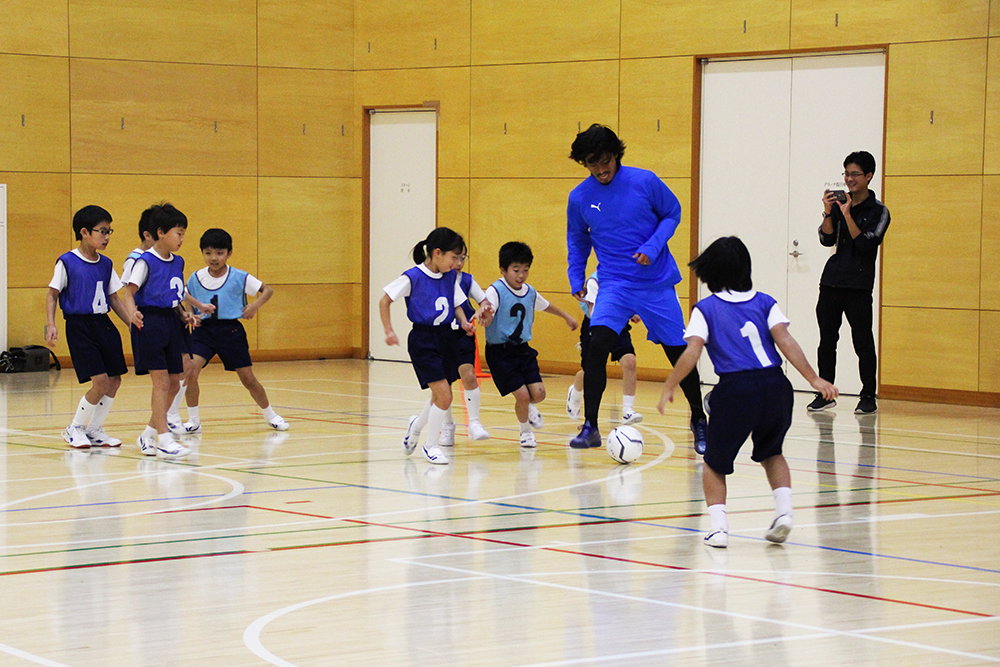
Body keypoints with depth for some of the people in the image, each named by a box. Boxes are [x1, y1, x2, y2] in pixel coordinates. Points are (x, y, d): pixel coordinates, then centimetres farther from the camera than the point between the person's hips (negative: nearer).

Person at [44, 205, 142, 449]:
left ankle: (94, 430, 19)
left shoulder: (106, 264, 9)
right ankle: (74, 428, 6)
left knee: (115, 380, 2)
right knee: (101, 381, -13)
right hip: (79, 326, -6)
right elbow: (52, 295, -3)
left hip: (103, 324, 6)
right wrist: (50, 325, -13)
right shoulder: (67, 262, -7)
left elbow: (114, 298, 13)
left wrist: (131, 318, 0)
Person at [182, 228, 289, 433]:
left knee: (248, 378, 5)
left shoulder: (239, 278, -5)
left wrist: (255, 305, -15)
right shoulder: (195, 278, 1)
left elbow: (267, 290, 2)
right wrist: (190, 316, -6)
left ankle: (270, 415, 29)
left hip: (231, 331, -1)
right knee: (190, 372, -18)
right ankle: (194, 421, -2)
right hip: (204, 330, 1)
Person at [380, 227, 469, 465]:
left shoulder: (451, 277, 4)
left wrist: (464, 322, -3)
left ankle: (417, 425, 43)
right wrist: (389, 331, -11)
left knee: (440, 398, 13)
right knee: (444, 395, -13)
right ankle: (431, 445, 5)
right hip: (423, 340, -6)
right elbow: (384, 300, -6)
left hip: (446, 336, 6)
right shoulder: (413, 277, -13)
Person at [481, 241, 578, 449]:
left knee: (538, 394, -4)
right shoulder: (496, 291, -17)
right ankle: (525, 431, 20)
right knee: (522, 395, -10)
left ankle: (528, 408, 34)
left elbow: (545, 305, 24)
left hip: (523, 350, 6)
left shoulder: (529, 293, 3)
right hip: (500, 352, -6)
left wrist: (567, 316, 39)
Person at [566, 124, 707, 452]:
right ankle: (590, 427, -15)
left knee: (678, 352, 4)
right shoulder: (579, 197, -3)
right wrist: (576, 280, 6)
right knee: (598, 343, -22)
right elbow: (577, 239, 14)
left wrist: (653, 248, -13)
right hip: (614, 285, 0)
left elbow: (672, 213, 2)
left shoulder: (644, 181, -10)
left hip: (658, 283, 0)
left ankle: (699, 421, 27)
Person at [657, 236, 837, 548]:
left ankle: (718, 526, 1)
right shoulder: (764, 303, 15)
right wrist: (814, 379, -3)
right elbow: (785, 341, 1)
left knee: (715, 463, 17)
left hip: (735, 389, -3)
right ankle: (784, 512, 10)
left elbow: (691, 353, -3)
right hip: (775, 384, 3)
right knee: (771, 453, 28)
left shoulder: (706, 309, 9)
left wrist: (668, 388, 6)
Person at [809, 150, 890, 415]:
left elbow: (865, 243, -13)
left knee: (863, 343, -3)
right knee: (827, 341, 6)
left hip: (858, 286, -5)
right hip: (831, 281, 5)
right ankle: (826, 394, 14)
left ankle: (868, 398, 4)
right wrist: (829, 213, -9)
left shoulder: (878, 211, -1)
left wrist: (847, 214, -17)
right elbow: (827, 240, 5)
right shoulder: (838, 203, 11)